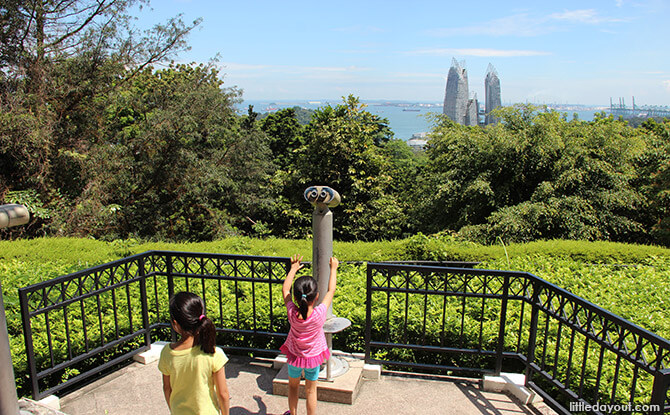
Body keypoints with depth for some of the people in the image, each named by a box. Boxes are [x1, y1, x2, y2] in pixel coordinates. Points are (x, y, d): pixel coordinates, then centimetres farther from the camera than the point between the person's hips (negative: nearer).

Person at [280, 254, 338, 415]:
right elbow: (331, 291, -16)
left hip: (295, 355, 2)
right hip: (313, 356, -1)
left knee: (293, 387, 25)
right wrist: (333, 269, -4)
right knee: (311, 391, 17)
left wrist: (293, 269, -1)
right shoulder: (319, 314, -32)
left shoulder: (292, 313, -28)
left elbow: (285, 289, -12)